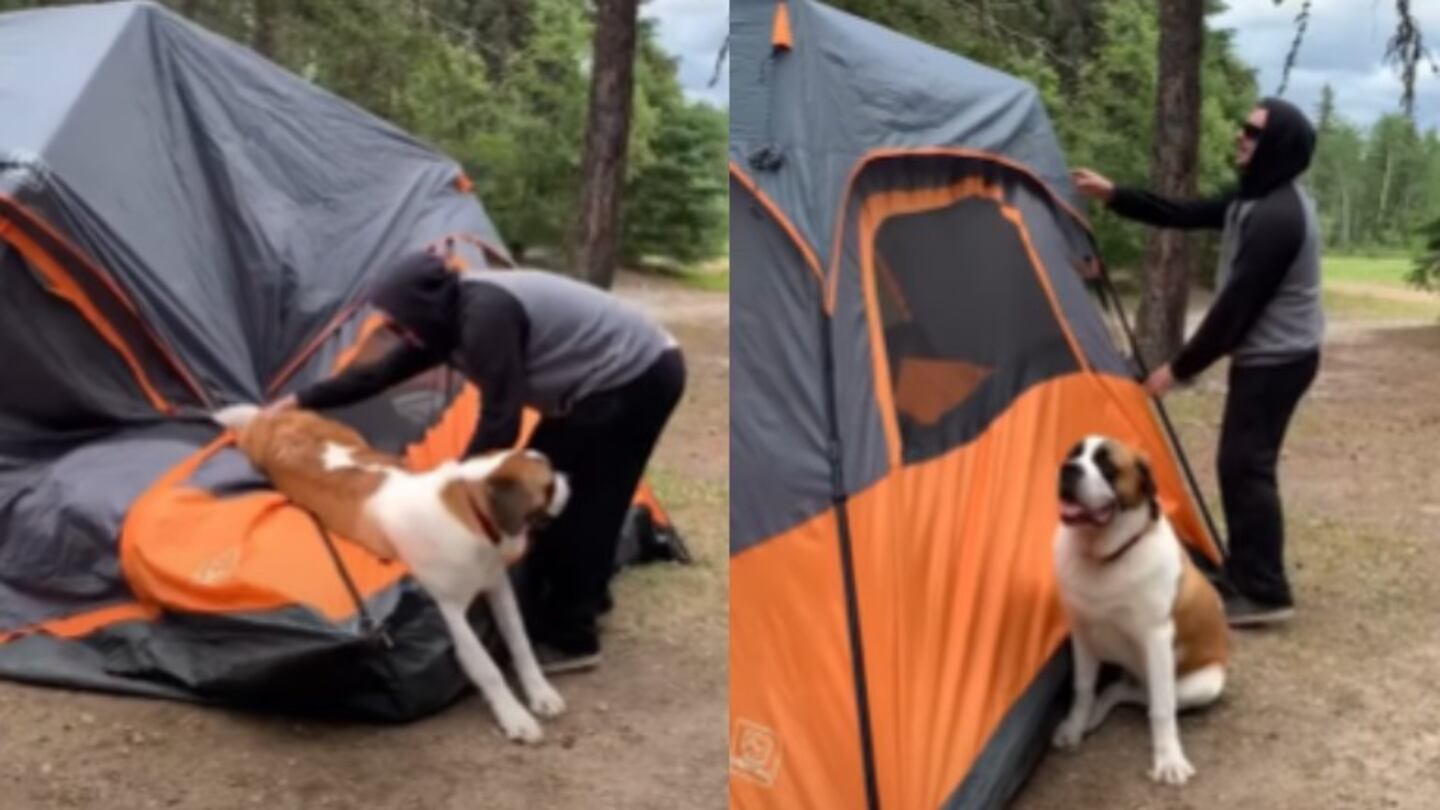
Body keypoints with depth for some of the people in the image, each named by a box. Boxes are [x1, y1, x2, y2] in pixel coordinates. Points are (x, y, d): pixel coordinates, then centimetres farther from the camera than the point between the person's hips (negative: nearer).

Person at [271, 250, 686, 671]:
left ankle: (566, 639, 3)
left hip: (635, 379, -10)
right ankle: (582, 601, 30)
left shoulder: (487, 315, -26)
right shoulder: (453, 319, 5)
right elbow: (382, 373, 14)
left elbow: (500, 422, -25)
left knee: (565, 505, -6)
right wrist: (302, 400, 18)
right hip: (632, 374, 10)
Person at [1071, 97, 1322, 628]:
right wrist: (1114, 197, 7)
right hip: (1271, 356, 11)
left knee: (1246, 467, -8)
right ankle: (1245, 579, 23)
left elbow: (1237, 304, -24)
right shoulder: (1259, 199, 9)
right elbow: (1186, 216, 14)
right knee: (1241, 464, 14)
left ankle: (1263, 592, -2)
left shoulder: (1276, 217, -24)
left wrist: (1181, 368, -19)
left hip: (1274, 360, -11)